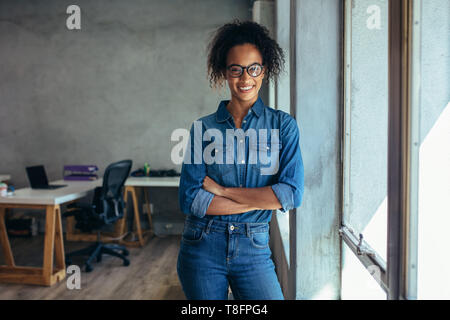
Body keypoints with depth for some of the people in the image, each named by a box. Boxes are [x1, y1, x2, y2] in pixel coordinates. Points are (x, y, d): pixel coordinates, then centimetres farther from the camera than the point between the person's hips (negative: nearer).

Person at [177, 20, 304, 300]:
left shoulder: (283, 124, 0)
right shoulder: (203, 128, 0)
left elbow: (292, 194, -11)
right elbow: (190, 199, -8)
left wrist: (222, 190, -12)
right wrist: (260, 201, -12)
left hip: (254, 249, 0)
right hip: (202, 248, 1)